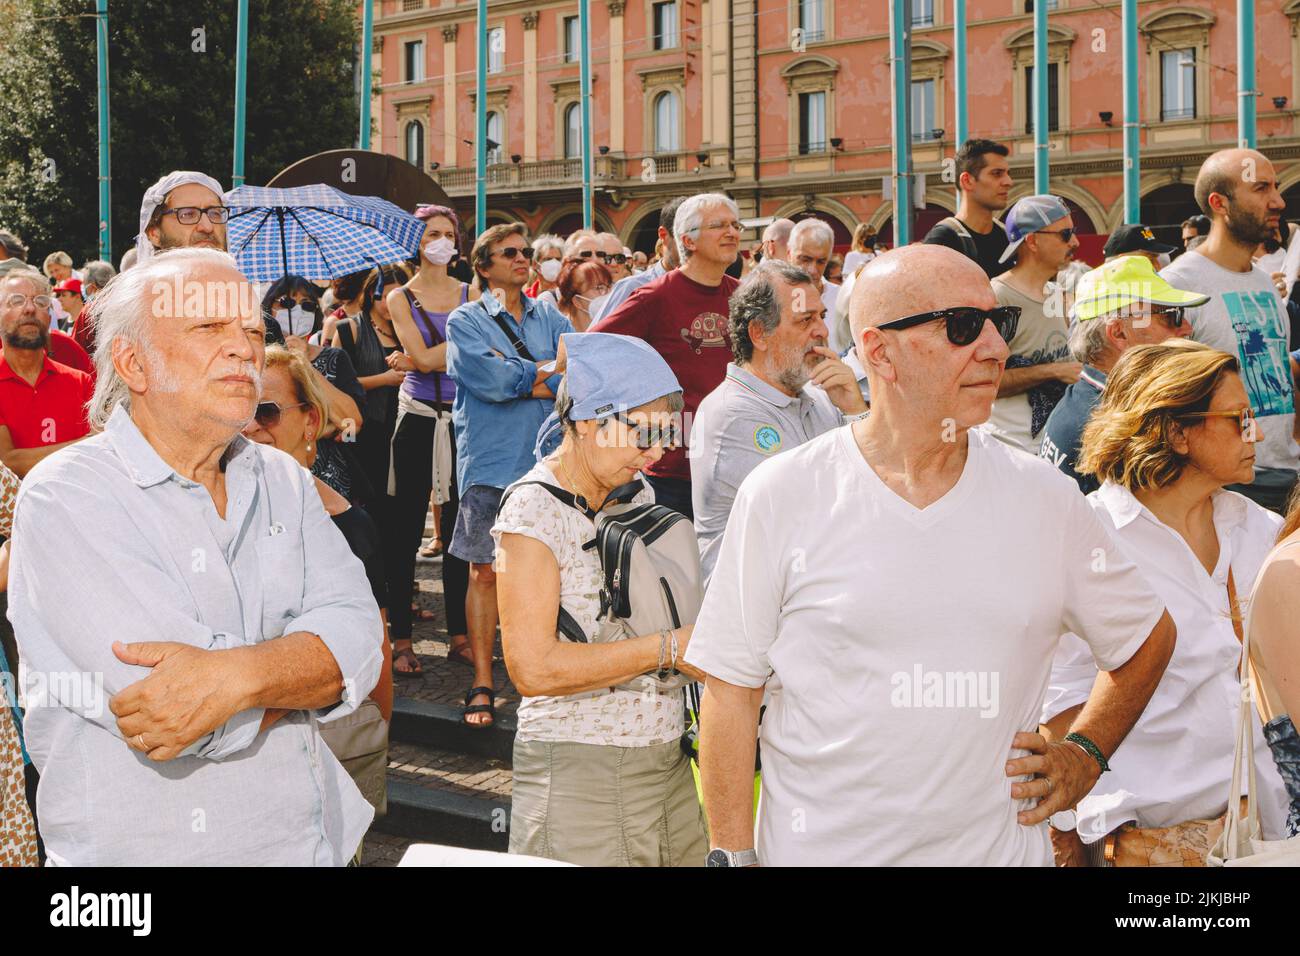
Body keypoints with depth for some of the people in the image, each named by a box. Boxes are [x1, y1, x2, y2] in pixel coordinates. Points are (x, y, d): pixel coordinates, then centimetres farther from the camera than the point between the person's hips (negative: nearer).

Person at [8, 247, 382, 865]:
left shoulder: (282, 481, 4)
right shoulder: (65, 497, -16)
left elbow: (358, 637, -11)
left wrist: (235, 675, -26)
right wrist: (302, 664, -13)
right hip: (147, 849, -5)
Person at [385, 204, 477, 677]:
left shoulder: (470, 294, 10)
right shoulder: (400, 298, 3)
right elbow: (423, 359, -9)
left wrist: (423, 358, -11)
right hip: (419, 419, -2)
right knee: (406, 529, -2)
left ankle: (459, 634, 13)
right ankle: (401, 638, 5)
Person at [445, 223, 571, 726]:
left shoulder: (548, 316, 15)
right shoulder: (466, 320, 6)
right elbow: (486, 379, -12)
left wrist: (518, 377, -9)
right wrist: (544, 375, -3)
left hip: (548, 458, 3)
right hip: (491, 461, -2)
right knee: (485, 571, -2)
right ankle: (483, 685, 4)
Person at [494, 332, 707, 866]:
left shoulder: (637, 495, 12)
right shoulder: (534, 508, -12)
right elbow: (533, 669, -20)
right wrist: (667, 648, -18)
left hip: (667, 759, 7)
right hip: (578, 775, -7)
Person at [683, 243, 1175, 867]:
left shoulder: (1047, 500, 1)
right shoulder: (781, 495, -7)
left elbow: (1148, 636, 16)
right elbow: (731, 687, -5)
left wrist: (1084, 755, 7)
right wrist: (732, 856, -8)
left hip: (998, 845, 3)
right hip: (819, 848, -2)